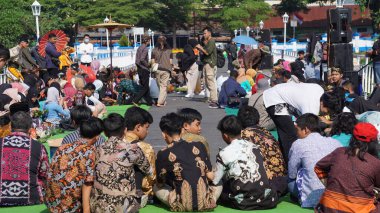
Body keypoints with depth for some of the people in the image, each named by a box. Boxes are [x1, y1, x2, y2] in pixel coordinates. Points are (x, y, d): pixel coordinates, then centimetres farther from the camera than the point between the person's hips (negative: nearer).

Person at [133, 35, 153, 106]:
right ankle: (135, 100, -9)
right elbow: (142, 59, -25)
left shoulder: (139, 48, 12)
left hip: (139, 69, 9)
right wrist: (147, 65, -12)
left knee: (144, 86, 13)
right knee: (145, 87, -3)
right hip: (144, 69, -9)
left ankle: (149, 102, 20)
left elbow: (137, 59, 13)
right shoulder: (145, 48, -15)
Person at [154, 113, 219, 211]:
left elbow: (160, 184, 9)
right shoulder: (199, 146, 3)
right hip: (205, 205, 2)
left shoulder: (163, 154, -4)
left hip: (181, 207, -2)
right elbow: (211, 177, 7)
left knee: (156, 187, 24)